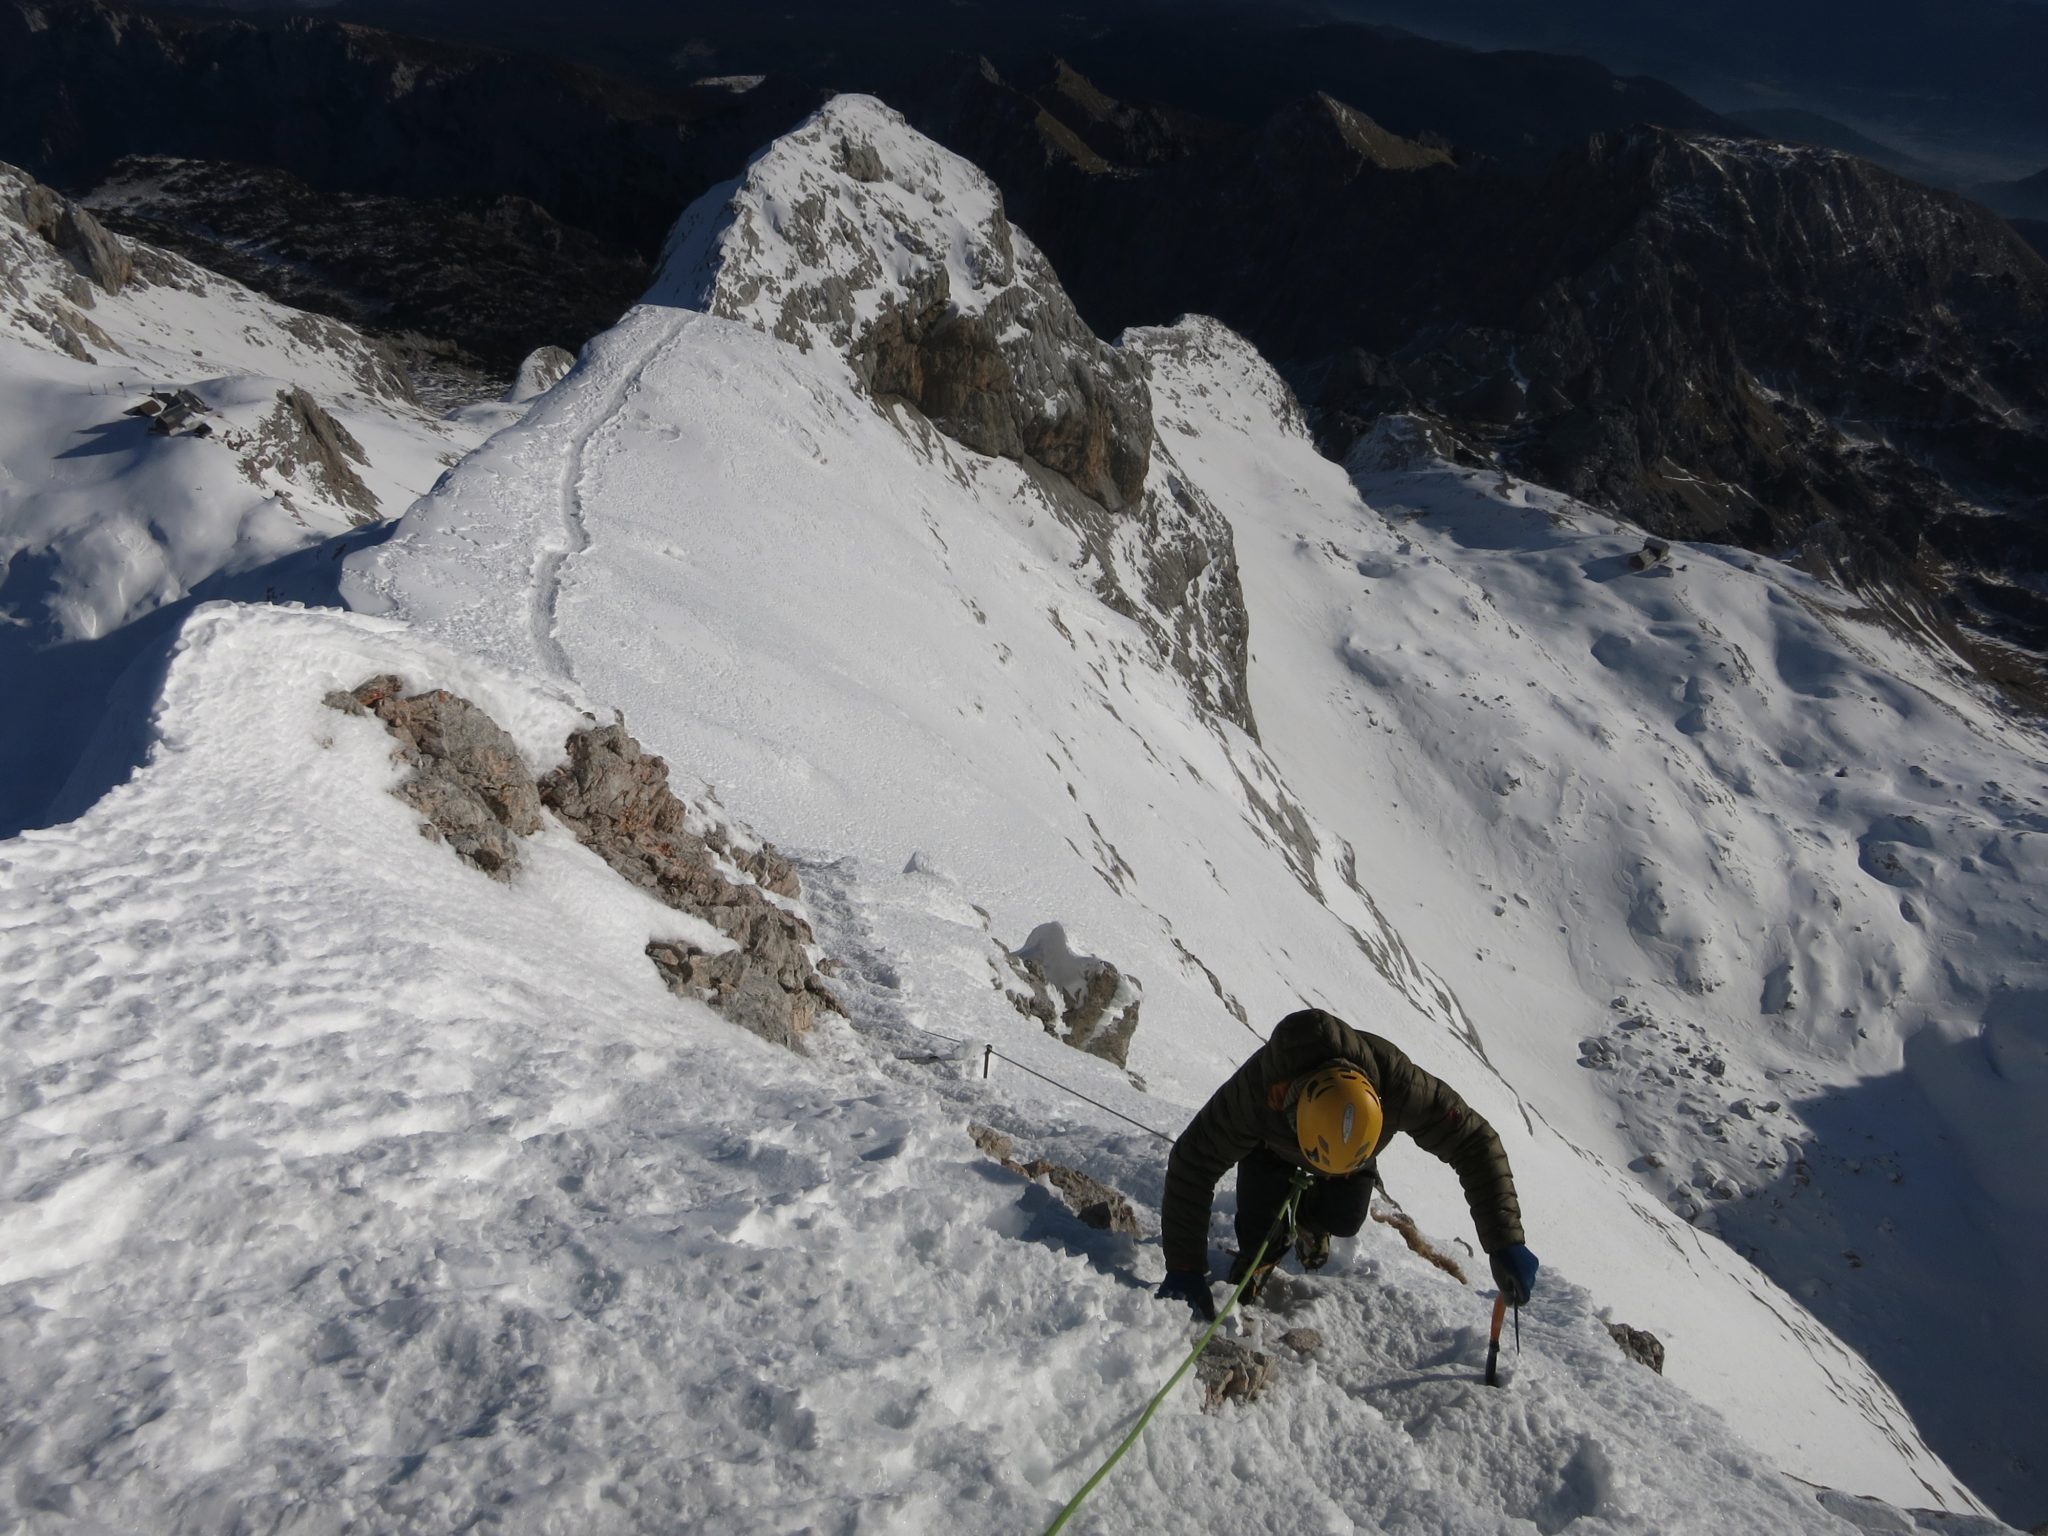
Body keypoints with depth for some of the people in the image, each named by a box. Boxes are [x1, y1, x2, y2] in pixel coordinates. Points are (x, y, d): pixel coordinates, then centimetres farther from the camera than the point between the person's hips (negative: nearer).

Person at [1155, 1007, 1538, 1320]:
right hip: (1272, 1144, -2)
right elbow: (1191, 1166, -40)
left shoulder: (1398, 1084, -47)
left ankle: (1309, 1219, 33)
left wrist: (1505, 1243, -43)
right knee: (1263, 1236, -13)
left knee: (1344, 1220, -2)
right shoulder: (1252, 1093, -49)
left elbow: (1475, 1144, -38)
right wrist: (1185, 1267, -41)